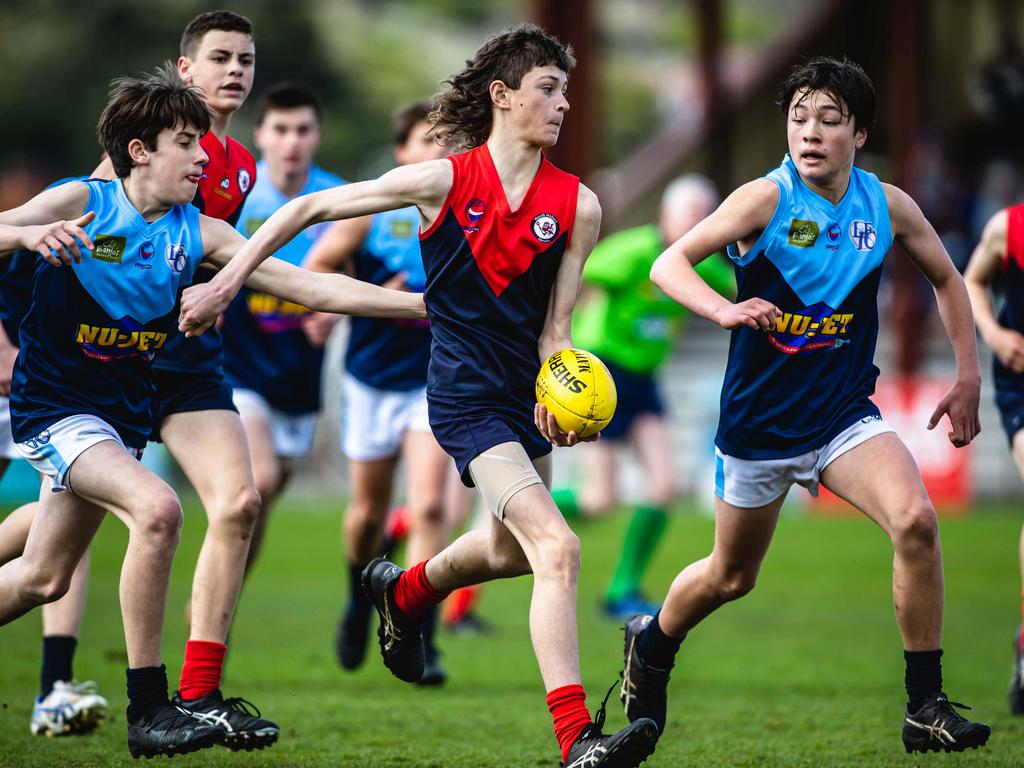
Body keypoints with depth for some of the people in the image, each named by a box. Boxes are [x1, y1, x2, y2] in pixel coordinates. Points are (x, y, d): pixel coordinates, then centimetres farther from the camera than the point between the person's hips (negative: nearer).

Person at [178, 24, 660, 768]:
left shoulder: (577, 206, -2)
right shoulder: (444, 182, -11)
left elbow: (554, 325, 0)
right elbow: (309, 209, -3)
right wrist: (227, 282, -4)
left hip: (529, 392, 6)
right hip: (468, 393, -6)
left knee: (512, 550, 26)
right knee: (557, 547, -22)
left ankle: (404, 593, 59)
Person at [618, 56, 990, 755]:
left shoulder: (888, 206, -4)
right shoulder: (766, 200, -15)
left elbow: (947, 279, 14)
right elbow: (668, 264, -19)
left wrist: (968, 377, 9)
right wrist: (724, 310, -38)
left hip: (845, 415, 2)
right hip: (758, 422, -2)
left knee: (915, 520, -25)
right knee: (730, 577, 15)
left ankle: (927, 708, -16)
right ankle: (651, 646, 48)